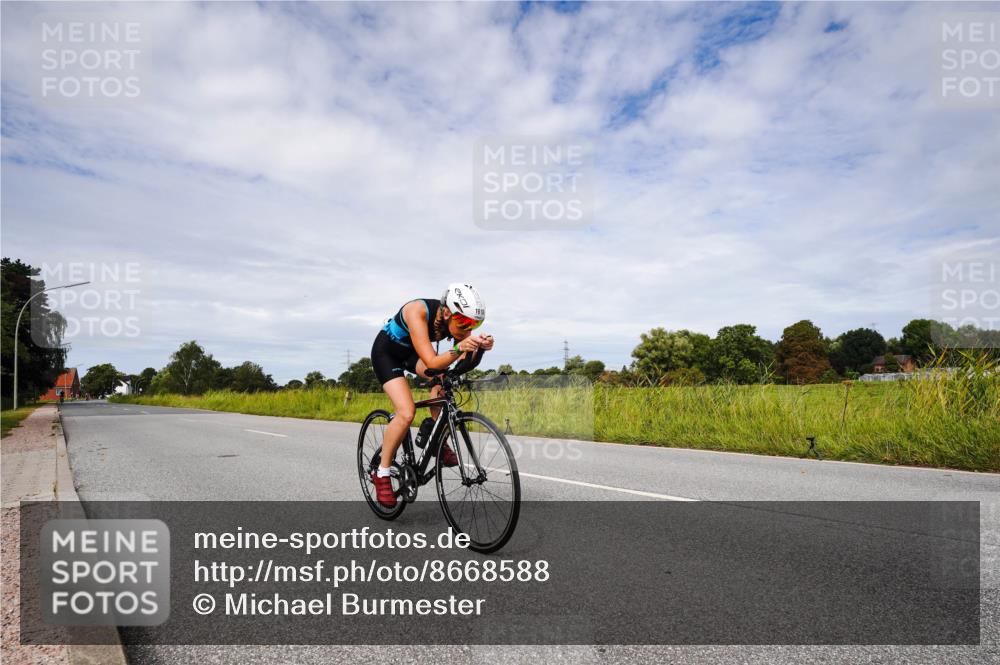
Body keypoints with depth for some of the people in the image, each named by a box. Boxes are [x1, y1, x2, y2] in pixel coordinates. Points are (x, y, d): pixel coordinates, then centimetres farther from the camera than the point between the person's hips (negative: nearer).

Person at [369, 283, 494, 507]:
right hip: (386, 352, -6)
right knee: (406, 412, -21)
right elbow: (432, 363, -42)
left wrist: (480, 348, -42)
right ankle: (382, 473, -3)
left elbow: (464, 365, -24)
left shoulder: (458, 319, -21)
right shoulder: (418, 311, -37)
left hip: (412, 353, 6)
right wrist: (458, 348, -57)